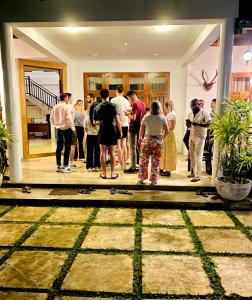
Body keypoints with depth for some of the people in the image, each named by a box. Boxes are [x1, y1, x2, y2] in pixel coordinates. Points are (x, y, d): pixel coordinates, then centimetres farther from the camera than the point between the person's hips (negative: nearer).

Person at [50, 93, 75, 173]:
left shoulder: (55, 107, 7)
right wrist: (73, 128, -7)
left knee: (59, 147, 11)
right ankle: (65, 166, -1)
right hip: (66, 129, -7)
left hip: (58, 129, 7)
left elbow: (51, 119, 11)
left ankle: (58, 166, 17)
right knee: (67, 148, -2)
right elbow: (69, 118, -17)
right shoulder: (66, 107, -12)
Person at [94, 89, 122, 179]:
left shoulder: (97, 107, 2)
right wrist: (120, 131, -1)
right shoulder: (112, 106, -6)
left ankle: (104, 173, 11)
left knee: (103, 152, 6)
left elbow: (95, 121, 6)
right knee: (112, 153, 4)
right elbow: (117, 120, -8)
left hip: (103, 131, 2)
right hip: (112, 131, -2)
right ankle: (113, 173, 9)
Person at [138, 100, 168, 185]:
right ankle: (153, 180, 16)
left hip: (147, 140, 0)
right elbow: (167, 131, -3)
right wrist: (162, 137, 13)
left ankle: (141, 179, 16)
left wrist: (140, 138, 16)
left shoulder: (146, 117, -4)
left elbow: (142, 130, 0)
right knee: (155, 162, 8)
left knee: (143, 160, 9)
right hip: (158, 141, 0)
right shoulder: (162, 118, -4)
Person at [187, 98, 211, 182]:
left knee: (198, 157, -6)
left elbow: (210, 123, -19)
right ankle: (193, 172, 22)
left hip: (200, 137, -6)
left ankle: (197, 176, -2)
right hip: (192, 136, 6)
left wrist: (198, 123, -29)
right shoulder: (190, 114, 12)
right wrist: (188, 123, -5)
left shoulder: (204, 113, -9)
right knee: (192, 156, 10)